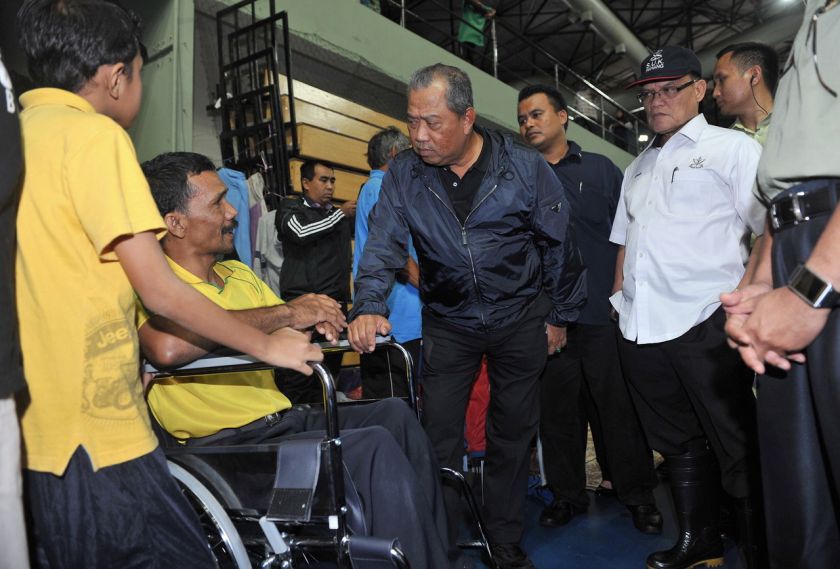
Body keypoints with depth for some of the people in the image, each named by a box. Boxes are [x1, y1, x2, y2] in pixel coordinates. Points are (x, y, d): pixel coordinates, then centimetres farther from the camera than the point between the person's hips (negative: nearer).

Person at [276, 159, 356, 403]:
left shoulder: (339, 213, 21)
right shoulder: (291, 207, 4)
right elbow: (301, 233, -14)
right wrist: (340, 214, -8)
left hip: (336, 301, 6)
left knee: (330, 368, 9)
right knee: (297, 376, -8)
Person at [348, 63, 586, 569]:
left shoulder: (525, 167, -11)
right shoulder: (404, 174, -7)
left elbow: (558, 244, -2)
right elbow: (384, 245, -11)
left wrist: (559, 315, 3)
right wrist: (369, 307, -29)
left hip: (521, 318, 0)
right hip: (448, 322, 1)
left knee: (513, 436, 11)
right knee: (439, 438, 2)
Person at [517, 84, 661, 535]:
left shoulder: (601, 170, 10)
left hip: (601, 312, -1)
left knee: (618, 407, 4)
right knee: (556, 408, 9)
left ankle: (637, 494, 21)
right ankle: (567, 493, 25)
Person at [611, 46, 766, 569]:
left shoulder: (732, 148, 3)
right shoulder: (639, 167, 22)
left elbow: (774, 229, -5)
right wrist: (621, 295, 15)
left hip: (705, 324, -6)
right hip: (641, 329, 6)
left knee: (736, 447, 1)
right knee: (677, 443, 15)